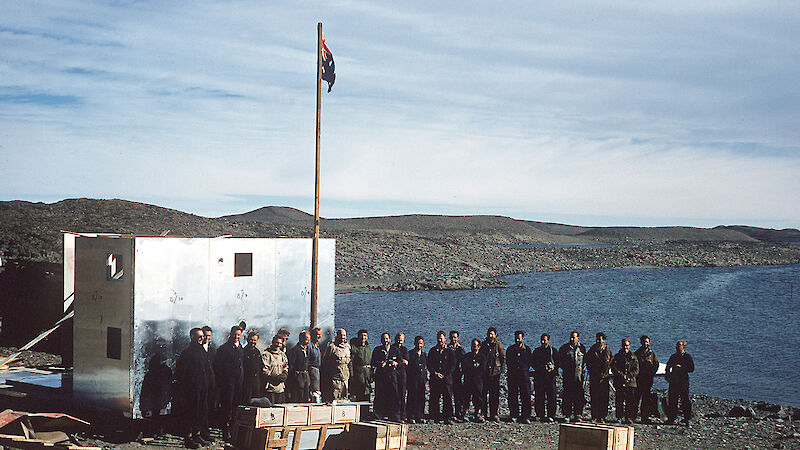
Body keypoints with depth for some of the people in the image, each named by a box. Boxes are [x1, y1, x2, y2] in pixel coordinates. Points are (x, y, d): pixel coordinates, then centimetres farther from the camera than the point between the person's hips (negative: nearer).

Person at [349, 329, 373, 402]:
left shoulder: (368, 347, 16)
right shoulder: (354, 347, -5)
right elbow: (350, 361, -10)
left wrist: (371, 374, 17)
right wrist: (351, 375, -17)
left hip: (368, 372, 6)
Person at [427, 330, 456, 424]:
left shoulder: (449, 351, 9)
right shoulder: (432, 350, 13)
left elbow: (453, 365, 3)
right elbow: (429, 364, 9)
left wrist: (443, 374, -7)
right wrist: (435, 373, -7)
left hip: (446, 378, -2)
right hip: (435, 379, 2)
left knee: (447, 399, -6)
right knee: (434, 399, -1)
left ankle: (448, 418, -5)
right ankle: (437, 418, 6)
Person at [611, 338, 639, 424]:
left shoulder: (633, 357, 12)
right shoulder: (617, 356, 10)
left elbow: (636, 370, 7)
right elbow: (613, 369, 2)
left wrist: (628, 376, -8)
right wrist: (622, 375, -10)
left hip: (631, 382, 1)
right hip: (619, 382, -1)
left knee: (631, 401, -3)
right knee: (620, 400, -4)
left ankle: (629, 418, 2)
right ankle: (620, 417, 1)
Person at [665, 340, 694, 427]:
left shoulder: (687, 357, 0)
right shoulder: (673, 356, 15)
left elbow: (691, 369, -6)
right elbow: (668, 366, 24)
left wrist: (681, 367, -16)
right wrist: (667, 375, 7)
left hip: (683, 381, -5)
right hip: (673, 381, 5)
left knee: (685, 400, -6)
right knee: (672, 400, 5)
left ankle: (687, 418, 1)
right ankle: (671, 418, 13)